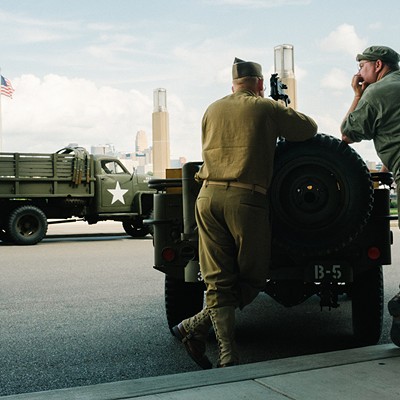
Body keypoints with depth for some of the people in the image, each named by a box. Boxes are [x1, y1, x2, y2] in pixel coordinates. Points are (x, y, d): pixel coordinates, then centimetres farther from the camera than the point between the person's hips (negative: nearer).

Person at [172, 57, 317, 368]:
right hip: (246, 198, -4)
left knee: (219, 281, 5)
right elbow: (310, 128, 16)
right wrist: (282, 123, 34)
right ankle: (197, 327, 2)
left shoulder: (212, 110, 18)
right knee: (253, 277, 9)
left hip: (208, 195, 5)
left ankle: (227, 356, 0)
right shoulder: (267, 108, 6)